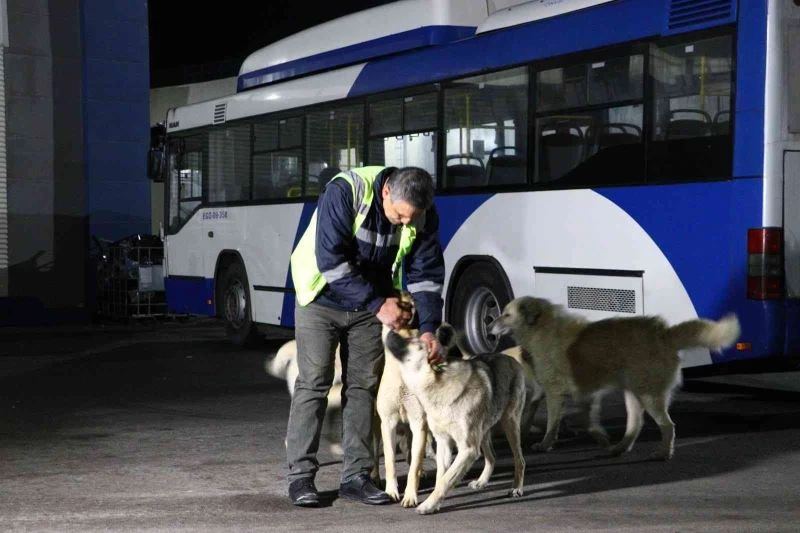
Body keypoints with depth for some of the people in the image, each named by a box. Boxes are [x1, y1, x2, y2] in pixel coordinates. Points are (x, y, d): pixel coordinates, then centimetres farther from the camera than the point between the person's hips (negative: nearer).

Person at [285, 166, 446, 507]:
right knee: (313, 383, -5)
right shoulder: (344, 191, -30)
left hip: (372, 305, 4)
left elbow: (426, 275, -9)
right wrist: (378, 305, -27)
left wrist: (428, 329, -21)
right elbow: (331, 260, -31)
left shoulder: (424, 216, -15)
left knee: (364, 386, 3)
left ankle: (356, 476, 10)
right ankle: (300, 475, 2)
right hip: (322, 299, -4)